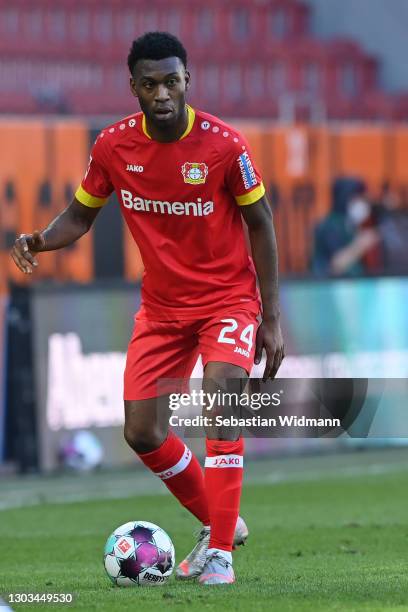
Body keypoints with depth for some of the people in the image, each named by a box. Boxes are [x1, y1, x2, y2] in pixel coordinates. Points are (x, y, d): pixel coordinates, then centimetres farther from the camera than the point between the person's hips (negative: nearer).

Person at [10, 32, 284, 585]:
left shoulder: (223, 144, -17)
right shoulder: (113, 145, -9)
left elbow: (260, 223, -7)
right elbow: (81, 214, 5)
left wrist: (272, 317, -8)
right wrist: (41, 240, -18)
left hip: (228, 297, -4)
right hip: (161, 306, 4)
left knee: (219, 399, -26)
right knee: (142, 434, 0)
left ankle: (221, 553, -21)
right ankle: (218, 524, 25)